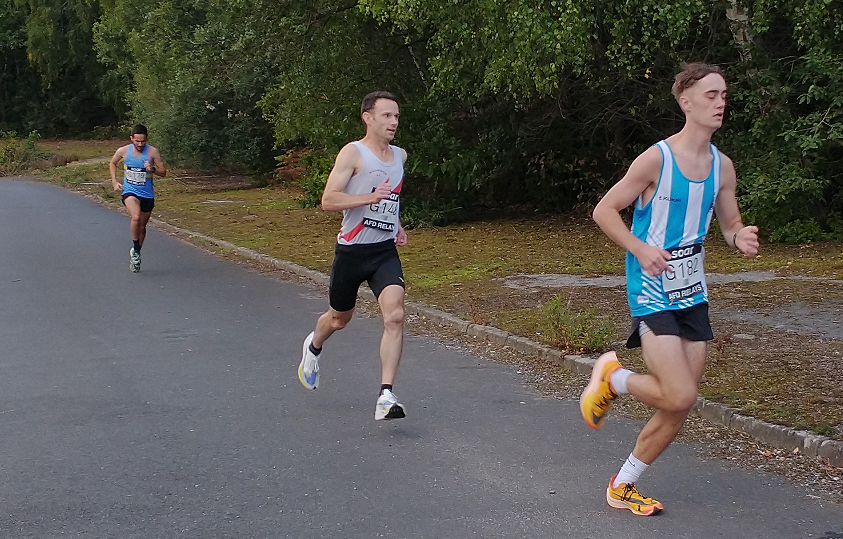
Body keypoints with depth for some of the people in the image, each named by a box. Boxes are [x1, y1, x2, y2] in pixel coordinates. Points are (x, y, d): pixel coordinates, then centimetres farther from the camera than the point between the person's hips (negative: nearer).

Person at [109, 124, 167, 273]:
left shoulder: (153, 152, -9)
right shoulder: (123, 151, -6)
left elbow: (163, 172, -3)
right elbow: (112, 163, 15)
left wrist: (152, 169, -23)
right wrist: (114, 181, 4)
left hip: (147, 194, 2)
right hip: (129, 192, -2)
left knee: (142, 226, 13)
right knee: (136, 217, -29)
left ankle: (136, 254, 34)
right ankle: (135, 249, -11)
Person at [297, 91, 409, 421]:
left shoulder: (400, 156, 11)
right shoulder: (353, 153, -9)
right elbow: (328, 201, -17)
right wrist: (370, 198, -27)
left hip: (386, 251, 4)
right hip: (351, 250, -3)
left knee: (394, 315, -19)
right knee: (339, 318, 16)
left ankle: (386, 397, -20)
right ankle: (313, 347, 53)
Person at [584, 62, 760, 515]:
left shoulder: (722, 166, 4)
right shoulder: (656, 159, -14)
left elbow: (730, 224, 14)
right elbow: (604, 210, -9)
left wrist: (740, 238, -10)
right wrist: (641, 249, -23)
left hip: (692, 292, 7)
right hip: (652, 292, -7)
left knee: (678, 409, 7)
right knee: (679, 397, -19)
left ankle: (622, 487, 23)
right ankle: (612, 378, 11)